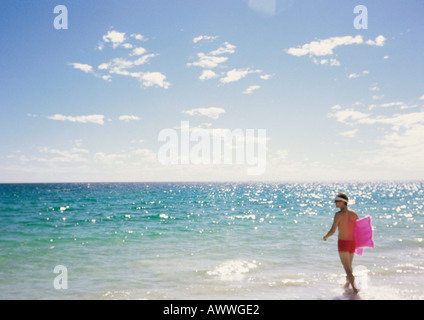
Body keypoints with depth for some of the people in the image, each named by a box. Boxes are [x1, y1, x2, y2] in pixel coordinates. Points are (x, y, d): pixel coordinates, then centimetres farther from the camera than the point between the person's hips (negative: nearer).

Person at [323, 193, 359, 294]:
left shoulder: (338, 214, -15)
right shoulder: (354, 214, 1)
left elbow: (332, 231, -17)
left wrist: (326, 236, 1)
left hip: (342, 243, -6)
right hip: (352, 242, 6)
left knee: (347, 268, -2)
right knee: (349, 265, 23)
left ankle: (354, 288, -9)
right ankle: (348, 283, 37)